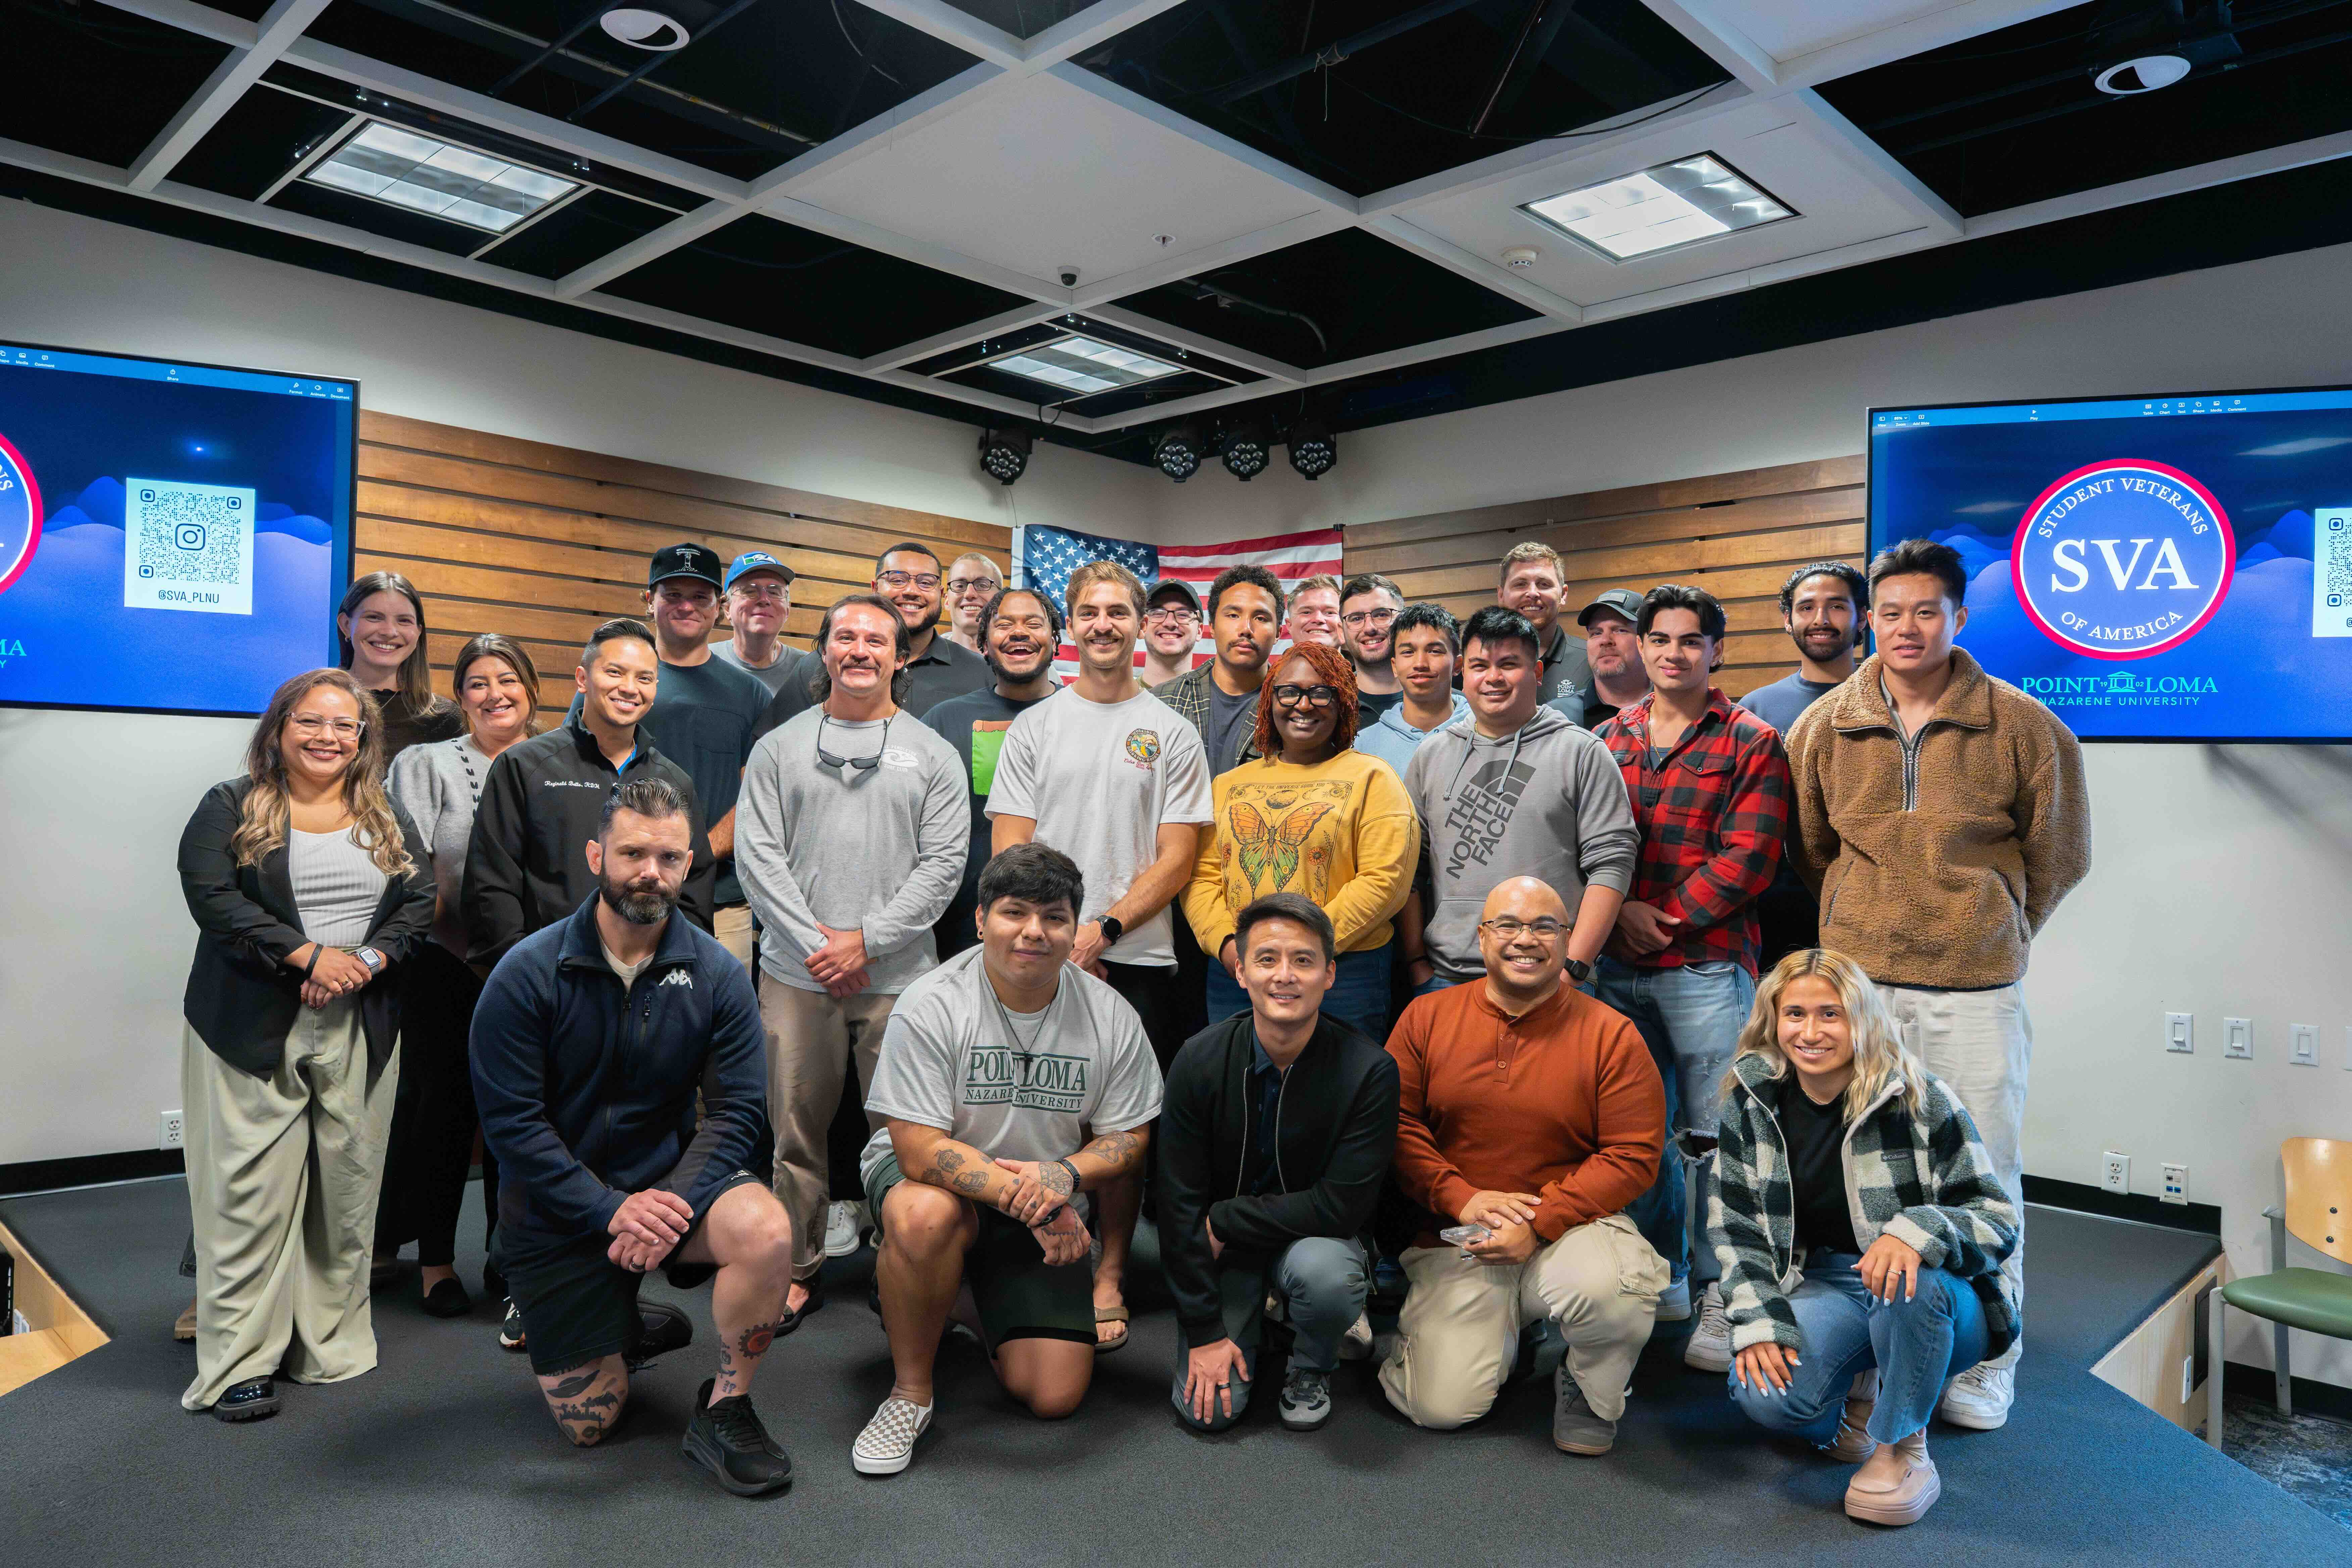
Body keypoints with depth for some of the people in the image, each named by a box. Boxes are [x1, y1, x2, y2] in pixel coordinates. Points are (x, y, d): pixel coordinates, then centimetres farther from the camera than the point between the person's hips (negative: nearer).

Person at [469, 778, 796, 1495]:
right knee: (588, 1424, 1)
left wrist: (677, 1203, -26)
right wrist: (611, 1210, -23)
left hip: (670, 1182, 1)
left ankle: (724, 1410, -7)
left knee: (767, 1230, -31)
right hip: (557, 1211, -1)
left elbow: (734, 1113, -10)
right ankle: (626, 1328, 35)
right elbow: (511, 1122, -15)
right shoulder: (527, 974, -12)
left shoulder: (717, 974, -8)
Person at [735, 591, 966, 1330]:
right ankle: (798, 1272, 21)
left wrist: (867, 940, -9)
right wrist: (817, 940, -8)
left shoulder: (932, 755, 7)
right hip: (796, 973, 1)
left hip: (899, 975, -1)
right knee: (797, 1129, 7)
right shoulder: (779, 748, 9)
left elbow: (944, 864, -1)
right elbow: (758, 856, 2)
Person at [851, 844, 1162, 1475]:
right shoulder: (931, 1006, -18)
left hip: (1048, 1209, 3)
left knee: (1054, 1397, -6)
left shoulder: (1111, 1017, -8)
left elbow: (1130, 1138, -1)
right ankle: (910, 1388, -13)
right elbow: (920, 1149, -22)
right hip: (931, 1175, -3)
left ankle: (986, 1311, 27)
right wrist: (1028, 1199, -30)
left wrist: (1064, 1175, -23)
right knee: (925, 1213, -40)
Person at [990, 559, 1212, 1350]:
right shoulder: (1033, 727, 9)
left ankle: (1109, 1275, 20)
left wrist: (1102, 929, -12)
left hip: (1135, 959, -1)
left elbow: (1176, 858, -1)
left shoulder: (1172, 734, 4)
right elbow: (1009, 850, 4)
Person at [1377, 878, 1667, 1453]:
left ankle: (1591, 1393, 2)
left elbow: (1633, 1156, -6)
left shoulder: (1610, 1035, -2)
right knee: (1442, 1406, -13)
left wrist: (1539, 1222, -16)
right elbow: (1394, 1123, 1)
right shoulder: (1427, 1017, 3)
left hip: (1572, 1227, -1)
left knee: (1609, 1292, -35)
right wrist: (1461, 1197, -13)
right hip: (1457, 1237, 1)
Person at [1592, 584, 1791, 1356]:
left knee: (1712, 1137, -1)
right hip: (1616, 967, 4)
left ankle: (1720, 1296, 11)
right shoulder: (1607, 741, 13)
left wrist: (1664, 916, -11)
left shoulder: (1751, 743, 1)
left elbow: (1746, 858, -7)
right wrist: (1621, 911, -6)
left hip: (1707, 966, -4)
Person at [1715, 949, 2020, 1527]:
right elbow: (1734, 1224, 0)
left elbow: (1999, 1219, -13)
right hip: (1825, 1282, 3)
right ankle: (1861, 1387, 14)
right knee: (1763, 1396, -25)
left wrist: (1919, 1233, -35)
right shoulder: (1752, 1103, -4)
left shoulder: (1920, 1100, -14)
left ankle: (1904, 1449, -10)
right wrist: (1758, 1322, -13)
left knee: (1907, 1282, -39)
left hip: (1942, 1304, -3)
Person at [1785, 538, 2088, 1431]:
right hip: (1852, 982, 2)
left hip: (1974, 993, -2)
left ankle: (1986, 1366, 19)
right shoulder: (1825, 726, 4)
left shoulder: (2023, 728, -1)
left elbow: (2057, 856, 9)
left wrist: (1990, 936, 9)